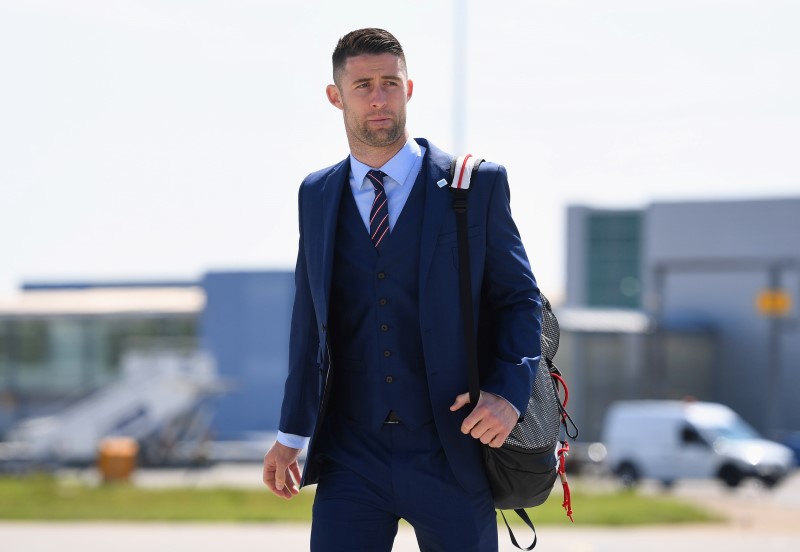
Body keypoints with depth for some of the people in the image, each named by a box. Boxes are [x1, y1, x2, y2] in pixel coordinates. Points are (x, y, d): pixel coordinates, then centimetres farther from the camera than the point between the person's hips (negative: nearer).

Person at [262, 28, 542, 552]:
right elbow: (310, 321, 16)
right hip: (350, 460, 2)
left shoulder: (478, 185, 0)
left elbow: (520, 299, 2)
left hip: (452, 455, -2)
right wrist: (292, 435, 14)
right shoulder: (317, 195, 11)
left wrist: (508, 393, -15)